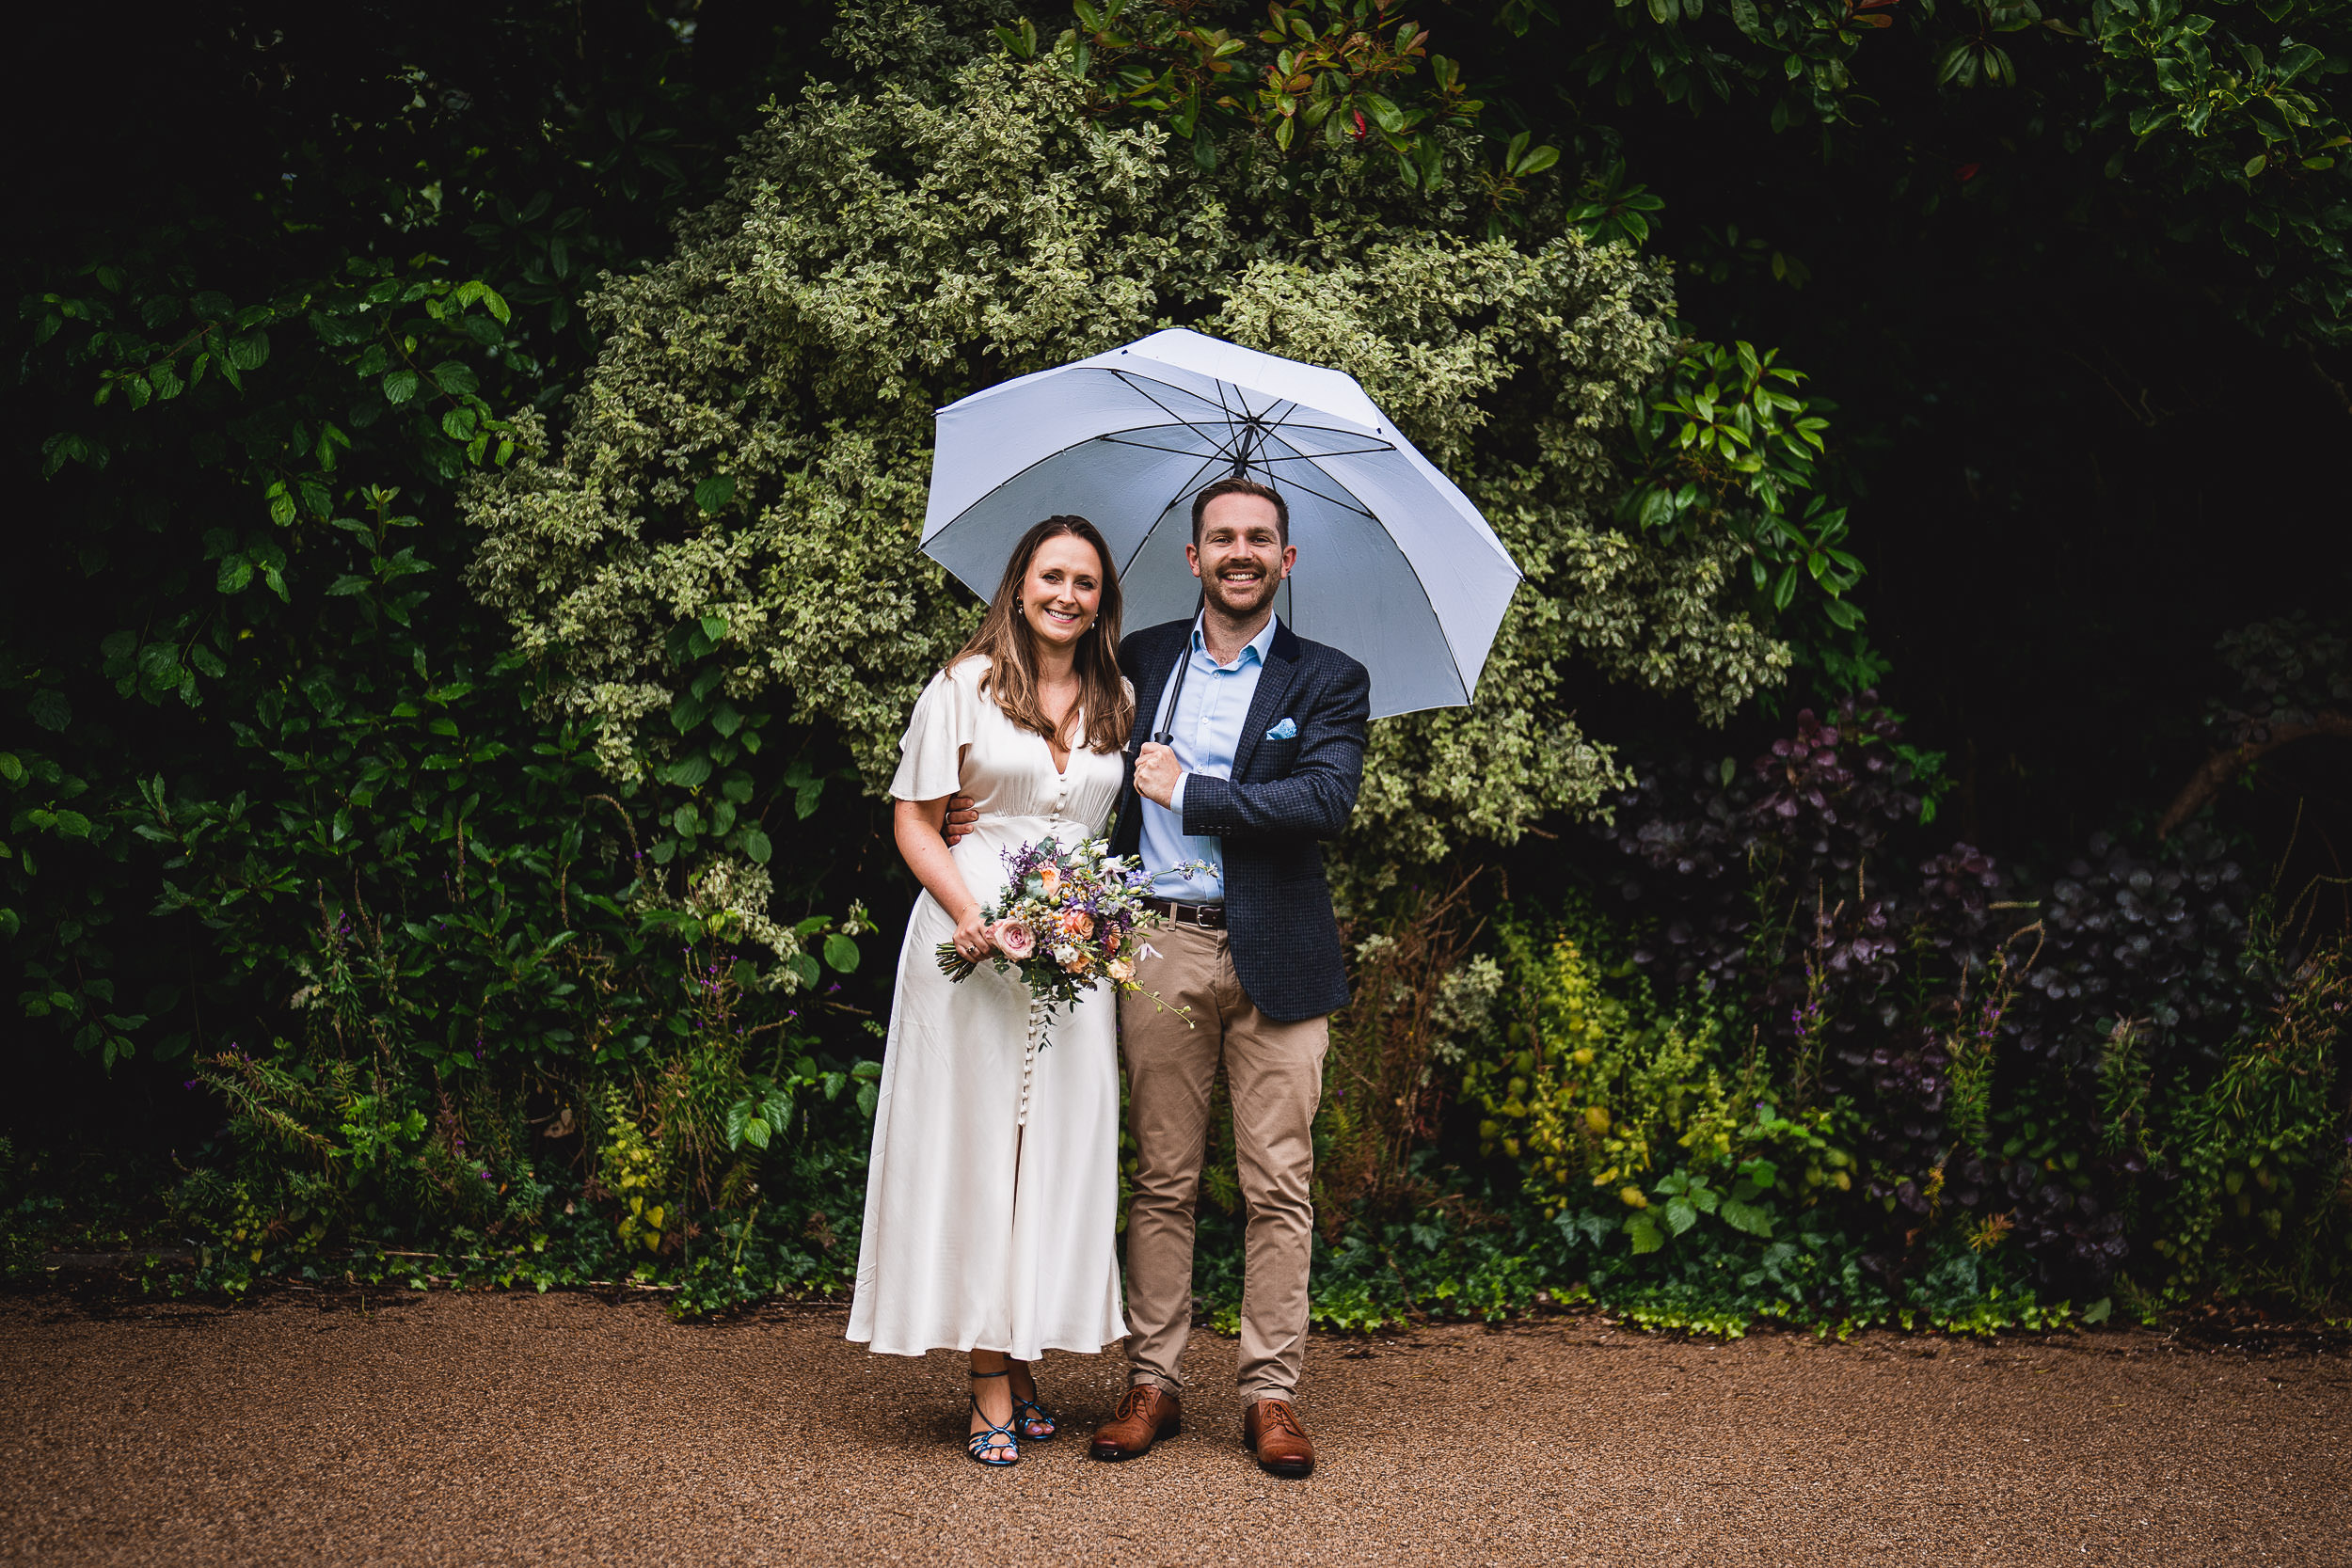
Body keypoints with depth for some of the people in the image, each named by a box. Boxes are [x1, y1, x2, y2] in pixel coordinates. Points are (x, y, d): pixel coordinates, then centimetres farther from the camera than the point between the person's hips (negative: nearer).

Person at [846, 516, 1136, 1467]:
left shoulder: (1118, 702, 13)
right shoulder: (964, 688, 2)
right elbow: (914, 819, 0)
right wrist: (965, 908, -15)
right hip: (973, 936, -3)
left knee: (1061, 1147, 3)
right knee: (977, 1140, -2)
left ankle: (1028, 1368, 14)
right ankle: (991, 1387, 3)